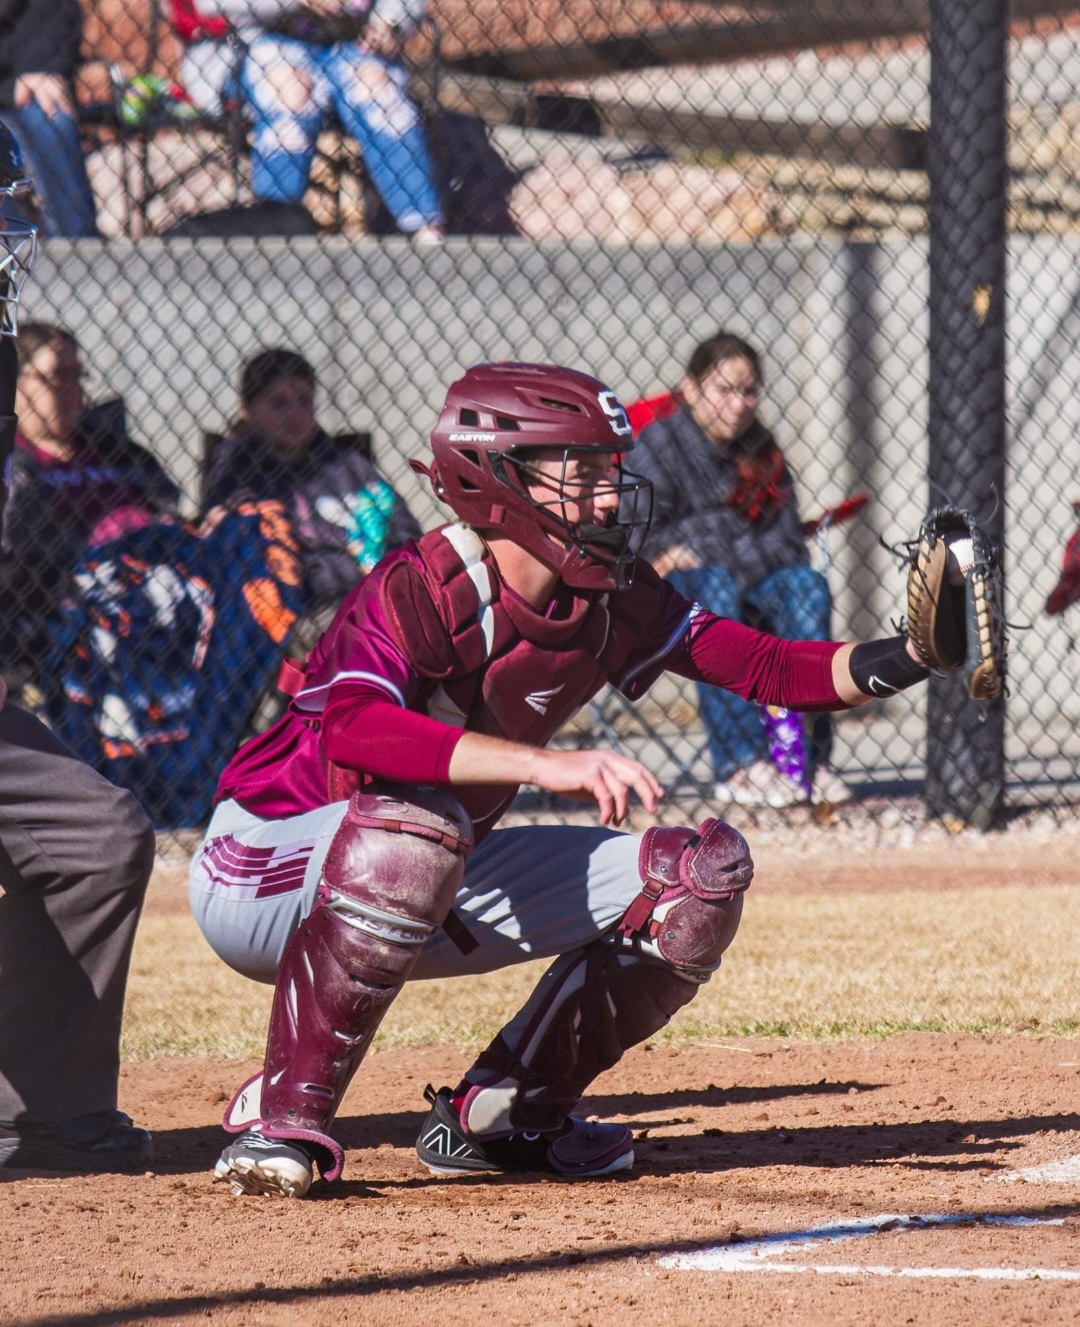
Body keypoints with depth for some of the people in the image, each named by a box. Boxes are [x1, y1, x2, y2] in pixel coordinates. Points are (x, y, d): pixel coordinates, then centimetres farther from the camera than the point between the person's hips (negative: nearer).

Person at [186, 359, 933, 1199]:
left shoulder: (611, 603, -4)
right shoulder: (417, 591, -26)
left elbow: (770, 669, -4)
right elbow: (354, 729, -44)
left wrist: (904, 659, -23)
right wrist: (543, 764, -53)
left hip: (432, 898, 8)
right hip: (263, 879, -7)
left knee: (704, 871, -2)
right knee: (414, 824, -41)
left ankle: (501, 1114, 5)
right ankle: (283, 1117, -29)